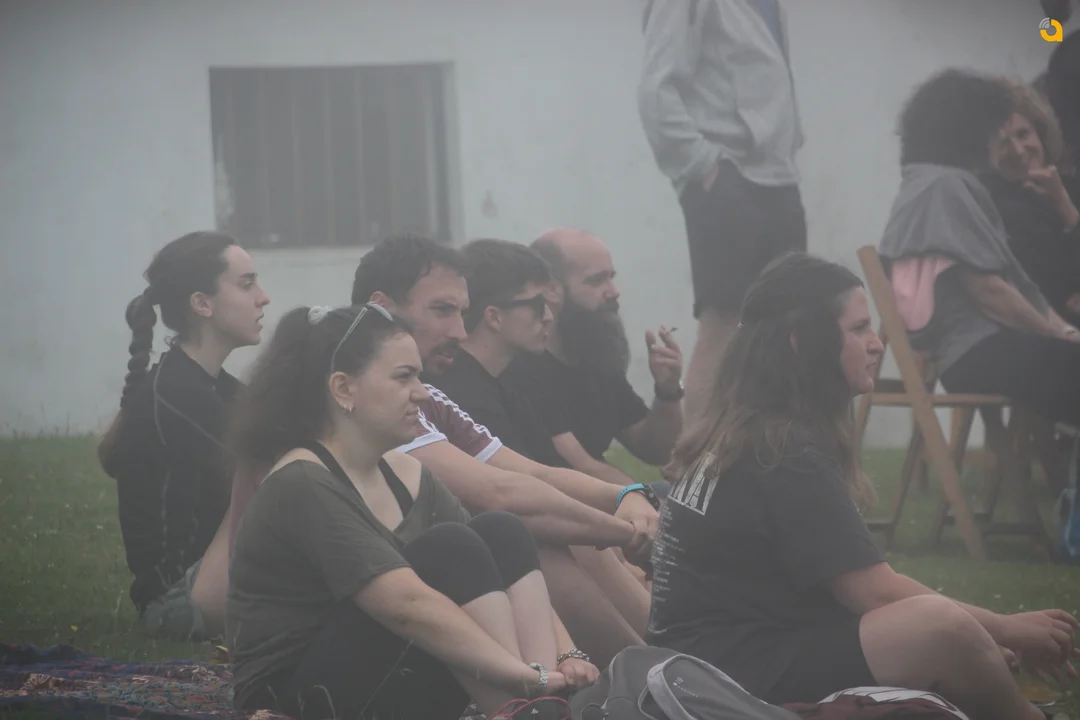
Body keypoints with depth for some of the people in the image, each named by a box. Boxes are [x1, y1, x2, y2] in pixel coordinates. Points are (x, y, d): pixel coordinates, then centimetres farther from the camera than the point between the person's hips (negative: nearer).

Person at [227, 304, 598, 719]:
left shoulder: (405, 476, 8)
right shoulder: (304, 486, -19)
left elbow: (504, 569, 3)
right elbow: (410, 606, -29)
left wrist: (566, 656, -15)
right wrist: (531, 678, -30)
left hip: (391, 686, 8)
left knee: (502, 534, -8)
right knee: (450, 549, -23)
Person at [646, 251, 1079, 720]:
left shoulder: (745, 435, 13)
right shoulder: (787, 455, -15)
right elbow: (875, 594, -16)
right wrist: (1007, 630, -5)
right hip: (735, 678, -11)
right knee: (943, 627, -26)